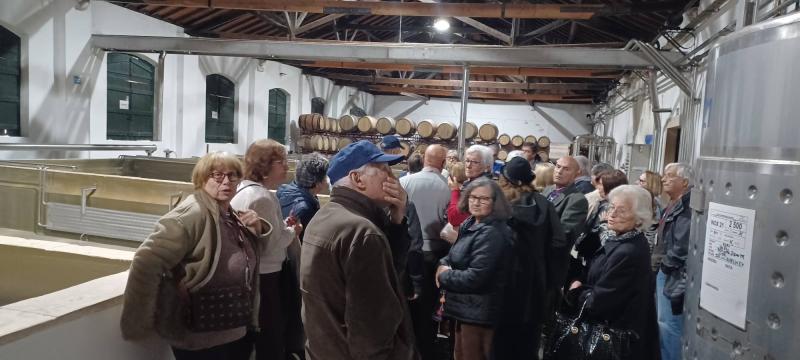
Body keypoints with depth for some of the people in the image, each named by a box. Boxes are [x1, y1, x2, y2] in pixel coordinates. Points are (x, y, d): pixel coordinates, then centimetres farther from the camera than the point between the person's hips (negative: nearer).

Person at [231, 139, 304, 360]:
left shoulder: (244, 191, 9)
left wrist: (283, 226, 7)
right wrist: (292, 231, -5)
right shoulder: (263, 197, -22)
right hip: (264, 277, -10)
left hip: (248, 273, 10)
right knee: (270, 341, 6)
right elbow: (271, 246, -22)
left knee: (252, 340, 22)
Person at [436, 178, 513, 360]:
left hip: (479, 312, -9)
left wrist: (443, 276, -12)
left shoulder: (491, 233, -23)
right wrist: (443, 264, -6)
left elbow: (475, 277, -27)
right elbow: (456, 256, 17)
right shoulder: (470, 224, 8)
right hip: (467, 307, 9)